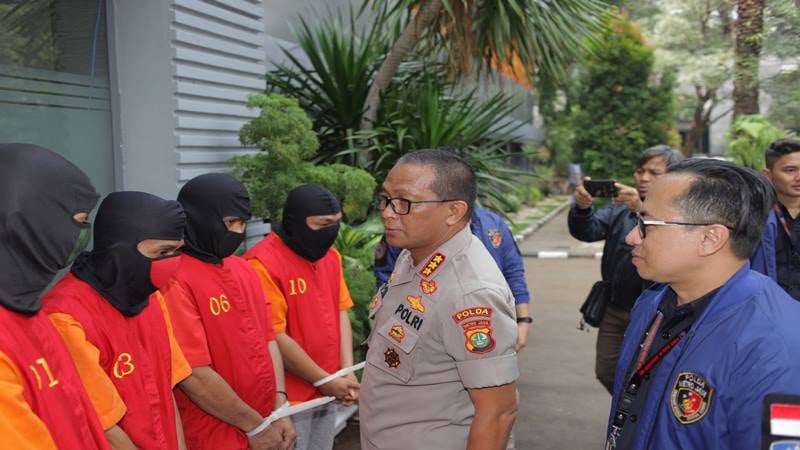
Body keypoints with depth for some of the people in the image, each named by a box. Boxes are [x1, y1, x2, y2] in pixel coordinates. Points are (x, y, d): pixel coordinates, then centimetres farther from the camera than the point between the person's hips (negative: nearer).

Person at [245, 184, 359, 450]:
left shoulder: (330, 256, 7)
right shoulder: (263, 263, -18)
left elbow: (341, 313, 9)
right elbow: (275, 337, -19)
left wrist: (347, 372, -3)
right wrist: (325, 381, -12)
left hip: (327, 395, 7)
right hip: (288, 399, -7)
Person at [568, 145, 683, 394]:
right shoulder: (620, 208, 7)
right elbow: (588, 231, -7)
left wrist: (641, 210, -41)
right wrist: (582, 208, -28)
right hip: (616, 308, 5)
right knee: (607, 373, 14)